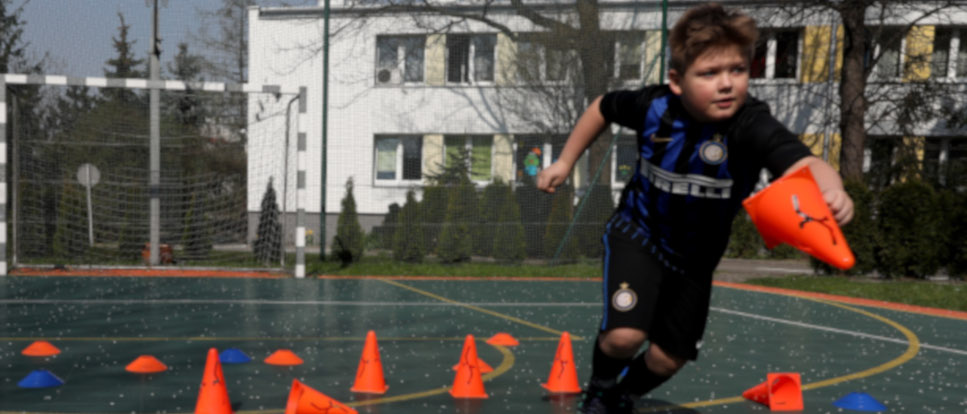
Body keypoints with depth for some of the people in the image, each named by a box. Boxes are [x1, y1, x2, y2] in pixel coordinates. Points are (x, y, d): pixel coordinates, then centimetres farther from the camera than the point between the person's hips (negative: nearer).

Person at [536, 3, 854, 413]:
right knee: (624, 335, -21)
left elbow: (802, 163, -53)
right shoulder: (654, 105, -23)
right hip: (637, 234, -1)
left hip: (694, 258, 1)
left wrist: (831, 190, -75)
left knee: (667, 359, 11)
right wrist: (564, 162, 3)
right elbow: (603, 107, 0)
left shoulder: (751, 124, -33)